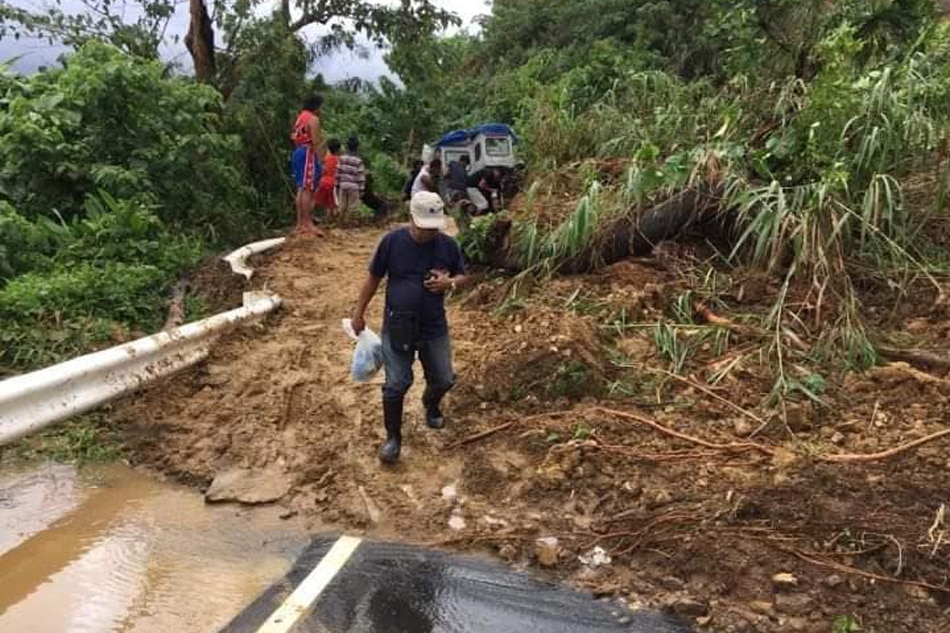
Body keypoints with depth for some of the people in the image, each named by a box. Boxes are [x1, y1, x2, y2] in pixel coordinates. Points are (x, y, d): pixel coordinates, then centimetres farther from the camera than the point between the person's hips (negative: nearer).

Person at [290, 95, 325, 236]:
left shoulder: (300, 117, 19)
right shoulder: (313, 119, -10)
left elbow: (294, 138, 18)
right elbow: (315, 142, -18)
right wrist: (320, 160, -18)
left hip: (298, 153, 10)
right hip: (308, 154, -10)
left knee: (302, 189, 11)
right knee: (308, 190, -11)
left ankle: (300, 224, 13)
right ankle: (307, 224, -13)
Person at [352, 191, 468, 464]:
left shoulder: (448, 245, -6)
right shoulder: (393, 241, -11)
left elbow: (462, 277, 8)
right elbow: (373, 279, -1)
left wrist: (449, 283, -16)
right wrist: (359, 313, 2)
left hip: (435, 328, 2)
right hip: (397, 328, -2)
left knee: (443, 380, 14)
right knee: (396, 385, 1)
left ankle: (430, 404, 49)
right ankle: (393, 437, 22)